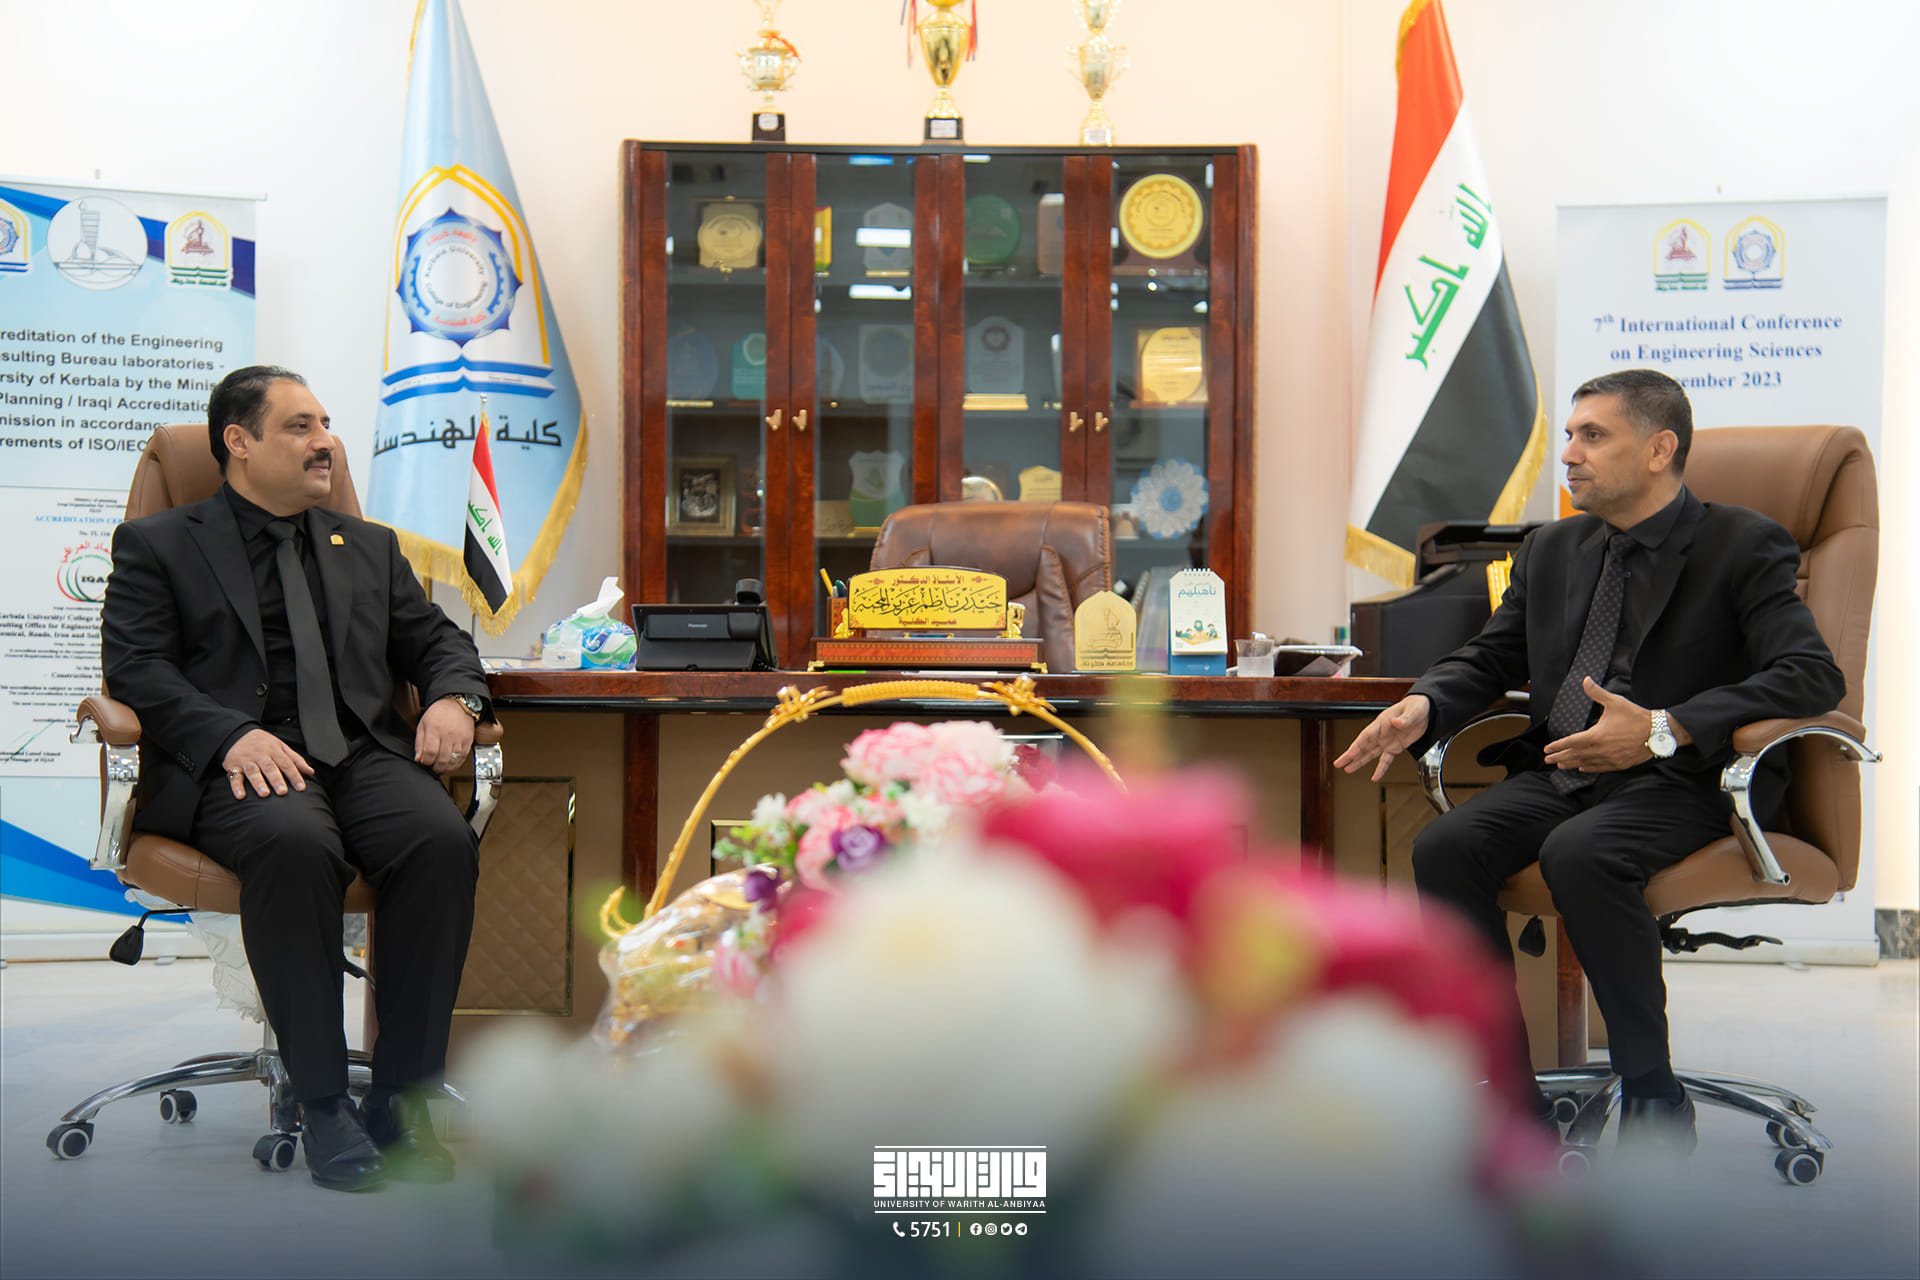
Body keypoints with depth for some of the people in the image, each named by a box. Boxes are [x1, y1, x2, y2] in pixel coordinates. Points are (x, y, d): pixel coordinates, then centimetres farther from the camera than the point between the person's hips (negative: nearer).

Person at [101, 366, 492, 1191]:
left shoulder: (369, 547, 28)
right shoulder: (156, 545, 14)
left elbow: (434, 638, 24)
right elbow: (136, 666, 1)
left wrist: (453, 698, -1)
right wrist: (232, 735, -18)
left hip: (363, 752, 4)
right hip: (241, 765, -4)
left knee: (442, 840, -30)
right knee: (296, 845, -38)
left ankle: (402, 1091, -20)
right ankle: (321, 1102, -25)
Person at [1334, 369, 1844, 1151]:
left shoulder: (1743, 547, -2)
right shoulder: (1553, 550, 18)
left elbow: (1814, 676, -14)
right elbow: (1488, 658, 22)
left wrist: (1663, 731, -25)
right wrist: (1423, 706, -3)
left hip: (1684, 783, -6)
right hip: (1561, 773, 6)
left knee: (1578, 854, -36)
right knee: (1444, 850, -23)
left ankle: (1653, 1097, -16)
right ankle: (1519, 1116, -15)